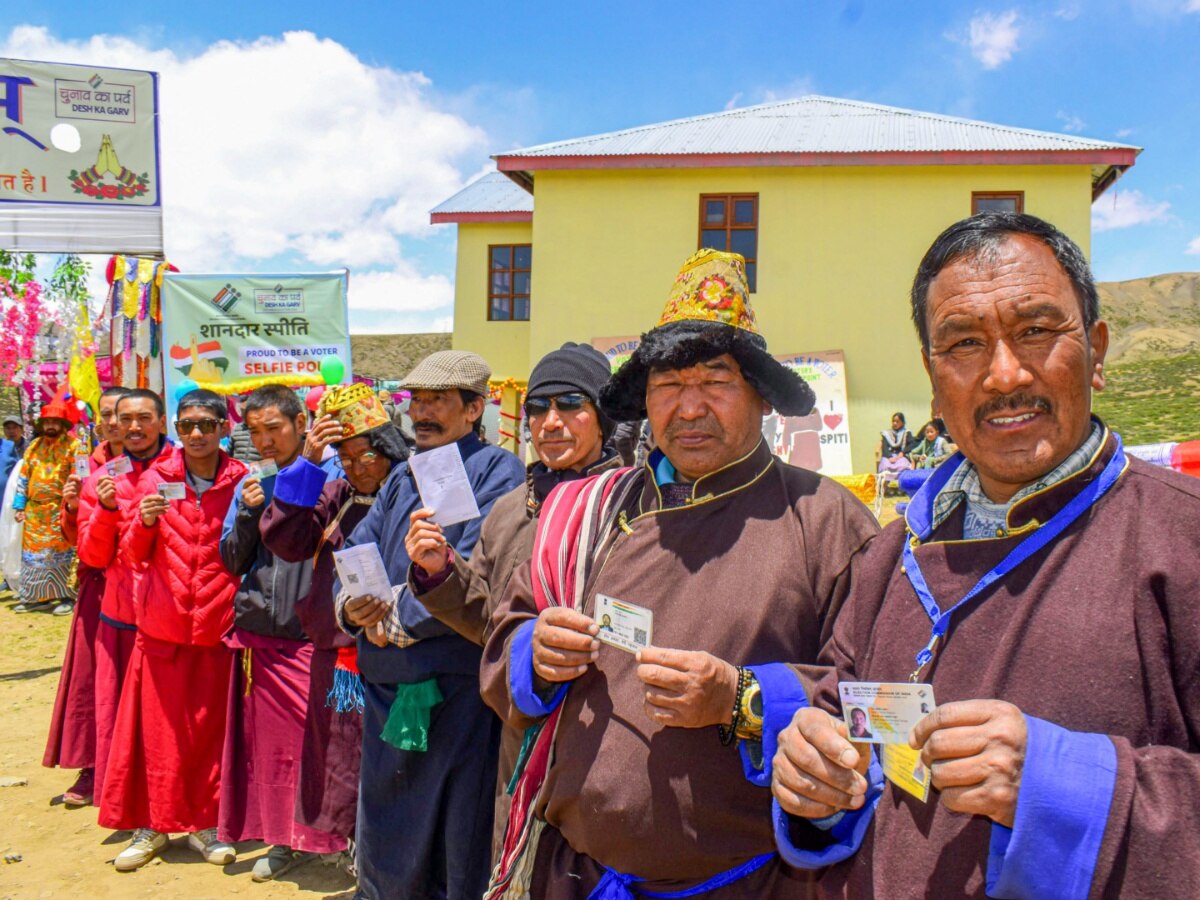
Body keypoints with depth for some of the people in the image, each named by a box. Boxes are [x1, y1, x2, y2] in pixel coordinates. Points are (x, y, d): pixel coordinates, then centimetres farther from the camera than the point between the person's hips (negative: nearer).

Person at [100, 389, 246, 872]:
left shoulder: (242, 482, -1)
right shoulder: (155, 480, 3)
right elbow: (133, 555, 7)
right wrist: (145, 522, -13)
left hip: (217, 628, -1)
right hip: (162, 626, 1)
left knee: (210, 729, 7)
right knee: (157, 728, 8)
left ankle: (203, 823, 24)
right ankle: (152, 825, 24)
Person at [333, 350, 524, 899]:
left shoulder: (498, 472, -9)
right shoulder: (403, 477, 15)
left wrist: (397, 618, -13)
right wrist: (351, 606, -9)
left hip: (457, 691, -7)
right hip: (387, 688, 8)